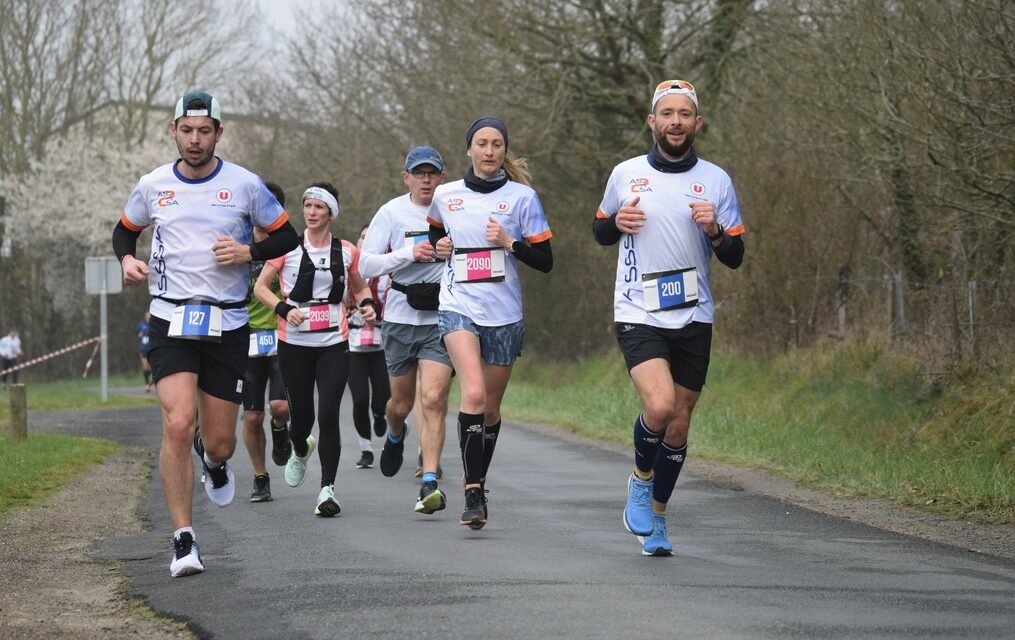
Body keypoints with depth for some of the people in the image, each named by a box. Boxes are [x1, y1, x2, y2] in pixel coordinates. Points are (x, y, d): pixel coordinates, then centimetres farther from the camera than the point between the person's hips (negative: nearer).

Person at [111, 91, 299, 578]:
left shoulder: (244, 185, -1)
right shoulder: (152, 186, 4)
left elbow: (287, 236, 7)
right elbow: (124, 230, 21)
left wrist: (248, 252, -11)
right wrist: (127, 260, -1)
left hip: (227, 325, 0)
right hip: (170, 321, 0)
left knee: (219, 442, 3)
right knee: (178, 424, -19)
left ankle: (215, 464, 44)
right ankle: (183, 540, -12)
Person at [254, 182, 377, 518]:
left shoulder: (347, 251, 5)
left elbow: (359, 287, 21)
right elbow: (260, 286, 2)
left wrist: (367, 305, -1)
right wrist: (284, 309, -15)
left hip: (334, 344, 0)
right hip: (294, 343, 0)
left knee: (329, 415, -12)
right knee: (302, 414, 7)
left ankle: (327, 488, -9)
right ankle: (300, 451, 44)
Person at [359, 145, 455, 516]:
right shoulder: (391, 213, 0)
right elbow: (366, 265, -3)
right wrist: (409, 253, -16)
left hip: (441, 319, -1)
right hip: (401, 317, 1)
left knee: (433, 400, -15)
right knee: (401, 403, 13)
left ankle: (429, 484, -14)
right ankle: (395, 435, 50)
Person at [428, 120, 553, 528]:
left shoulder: (522, 196, 0)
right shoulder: (445, 196, 6)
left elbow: (545, 261, 0)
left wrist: (509, 242, -14)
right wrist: (438, 246, 6)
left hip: (504, 314, 1)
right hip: (458, 307, -1)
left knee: (490, 407, 10)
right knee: (473, 395, -22)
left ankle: (478, 483, 31)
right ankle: (473, 493, -23)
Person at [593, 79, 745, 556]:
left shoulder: (716, 181, 4)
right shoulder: (625, 174, 3)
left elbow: (734, 257, 6)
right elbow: (600, 232, 17)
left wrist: (714, 230, -15)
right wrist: (616, 222, -6)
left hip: (693, 320, 2)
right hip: (638, 316, -2)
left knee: (678, 426, 7)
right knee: (660, 406, -23)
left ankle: (656, 517, 27)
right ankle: (640, 480, 7)